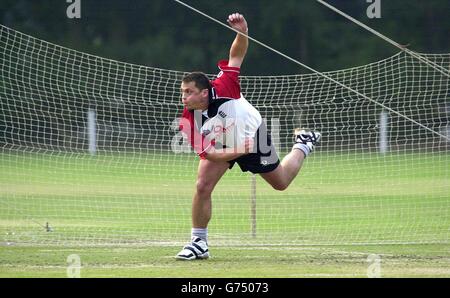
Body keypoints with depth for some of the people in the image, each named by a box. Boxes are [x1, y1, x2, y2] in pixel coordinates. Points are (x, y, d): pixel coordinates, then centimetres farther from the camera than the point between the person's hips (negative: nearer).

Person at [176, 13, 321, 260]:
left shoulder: (222, 88, -36)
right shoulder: (189, 120, -29)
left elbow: (237, 54, -27)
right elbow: (209, 153, -25)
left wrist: (242, 33, -48)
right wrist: (240, 151, -38)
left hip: (252, 135, -1)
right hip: (219, 146, 1)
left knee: (281, 182, 16)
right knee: (202, 187, -17)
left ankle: (302, 145, 44)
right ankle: (199, 242, -4)